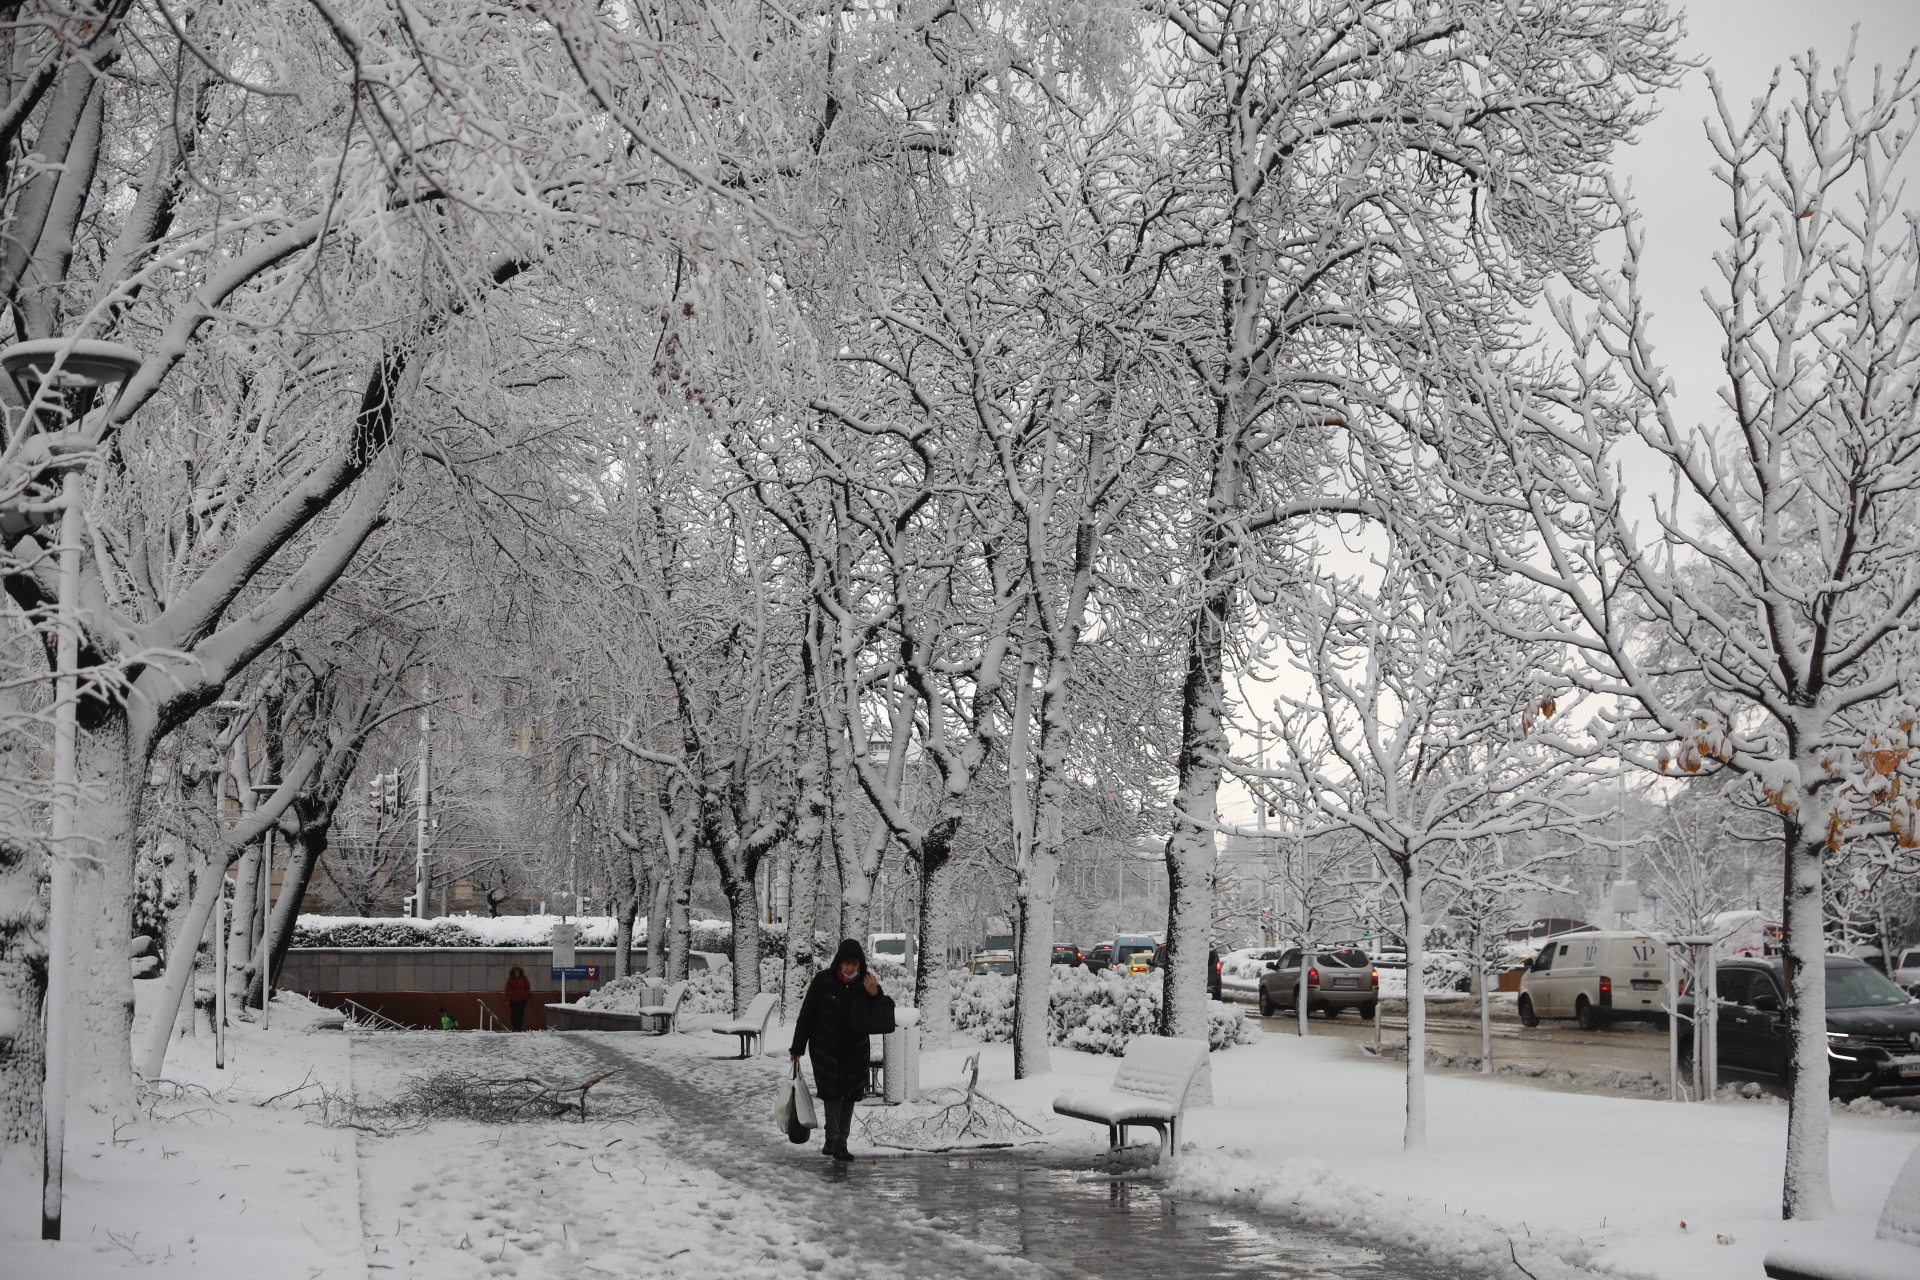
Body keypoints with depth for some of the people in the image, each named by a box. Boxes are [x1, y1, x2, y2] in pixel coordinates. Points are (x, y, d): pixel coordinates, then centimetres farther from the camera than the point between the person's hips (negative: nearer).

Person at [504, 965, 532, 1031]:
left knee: (521, 1013, 0)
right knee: (514, 1013, 2)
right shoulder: (510, 979, -2)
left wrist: (526, 994, -3)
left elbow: (528, 986, 10)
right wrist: (506, 1000, -5)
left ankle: (519, 1028, 4)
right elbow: (507, 989, -2)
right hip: (513, 1000, 0)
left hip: (522, 999, 0)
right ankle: (514, 1028, 15)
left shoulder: (523, 978, 1)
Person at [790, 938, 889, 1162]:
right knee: (832, 1091, -15)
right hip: (825, 1047, -3)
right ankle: (833, 1139, -12)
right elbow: (807, 1014, -3)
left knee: (850, 1094, 6)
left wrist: (874, 996, -22)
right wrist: (797, 1047, 0)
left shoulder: (867, 983, -5)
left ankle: (840, 1143, 14)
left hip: (855, 1049, 3)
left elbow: (876, 1021, -5)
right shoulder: (823, 980, -11)